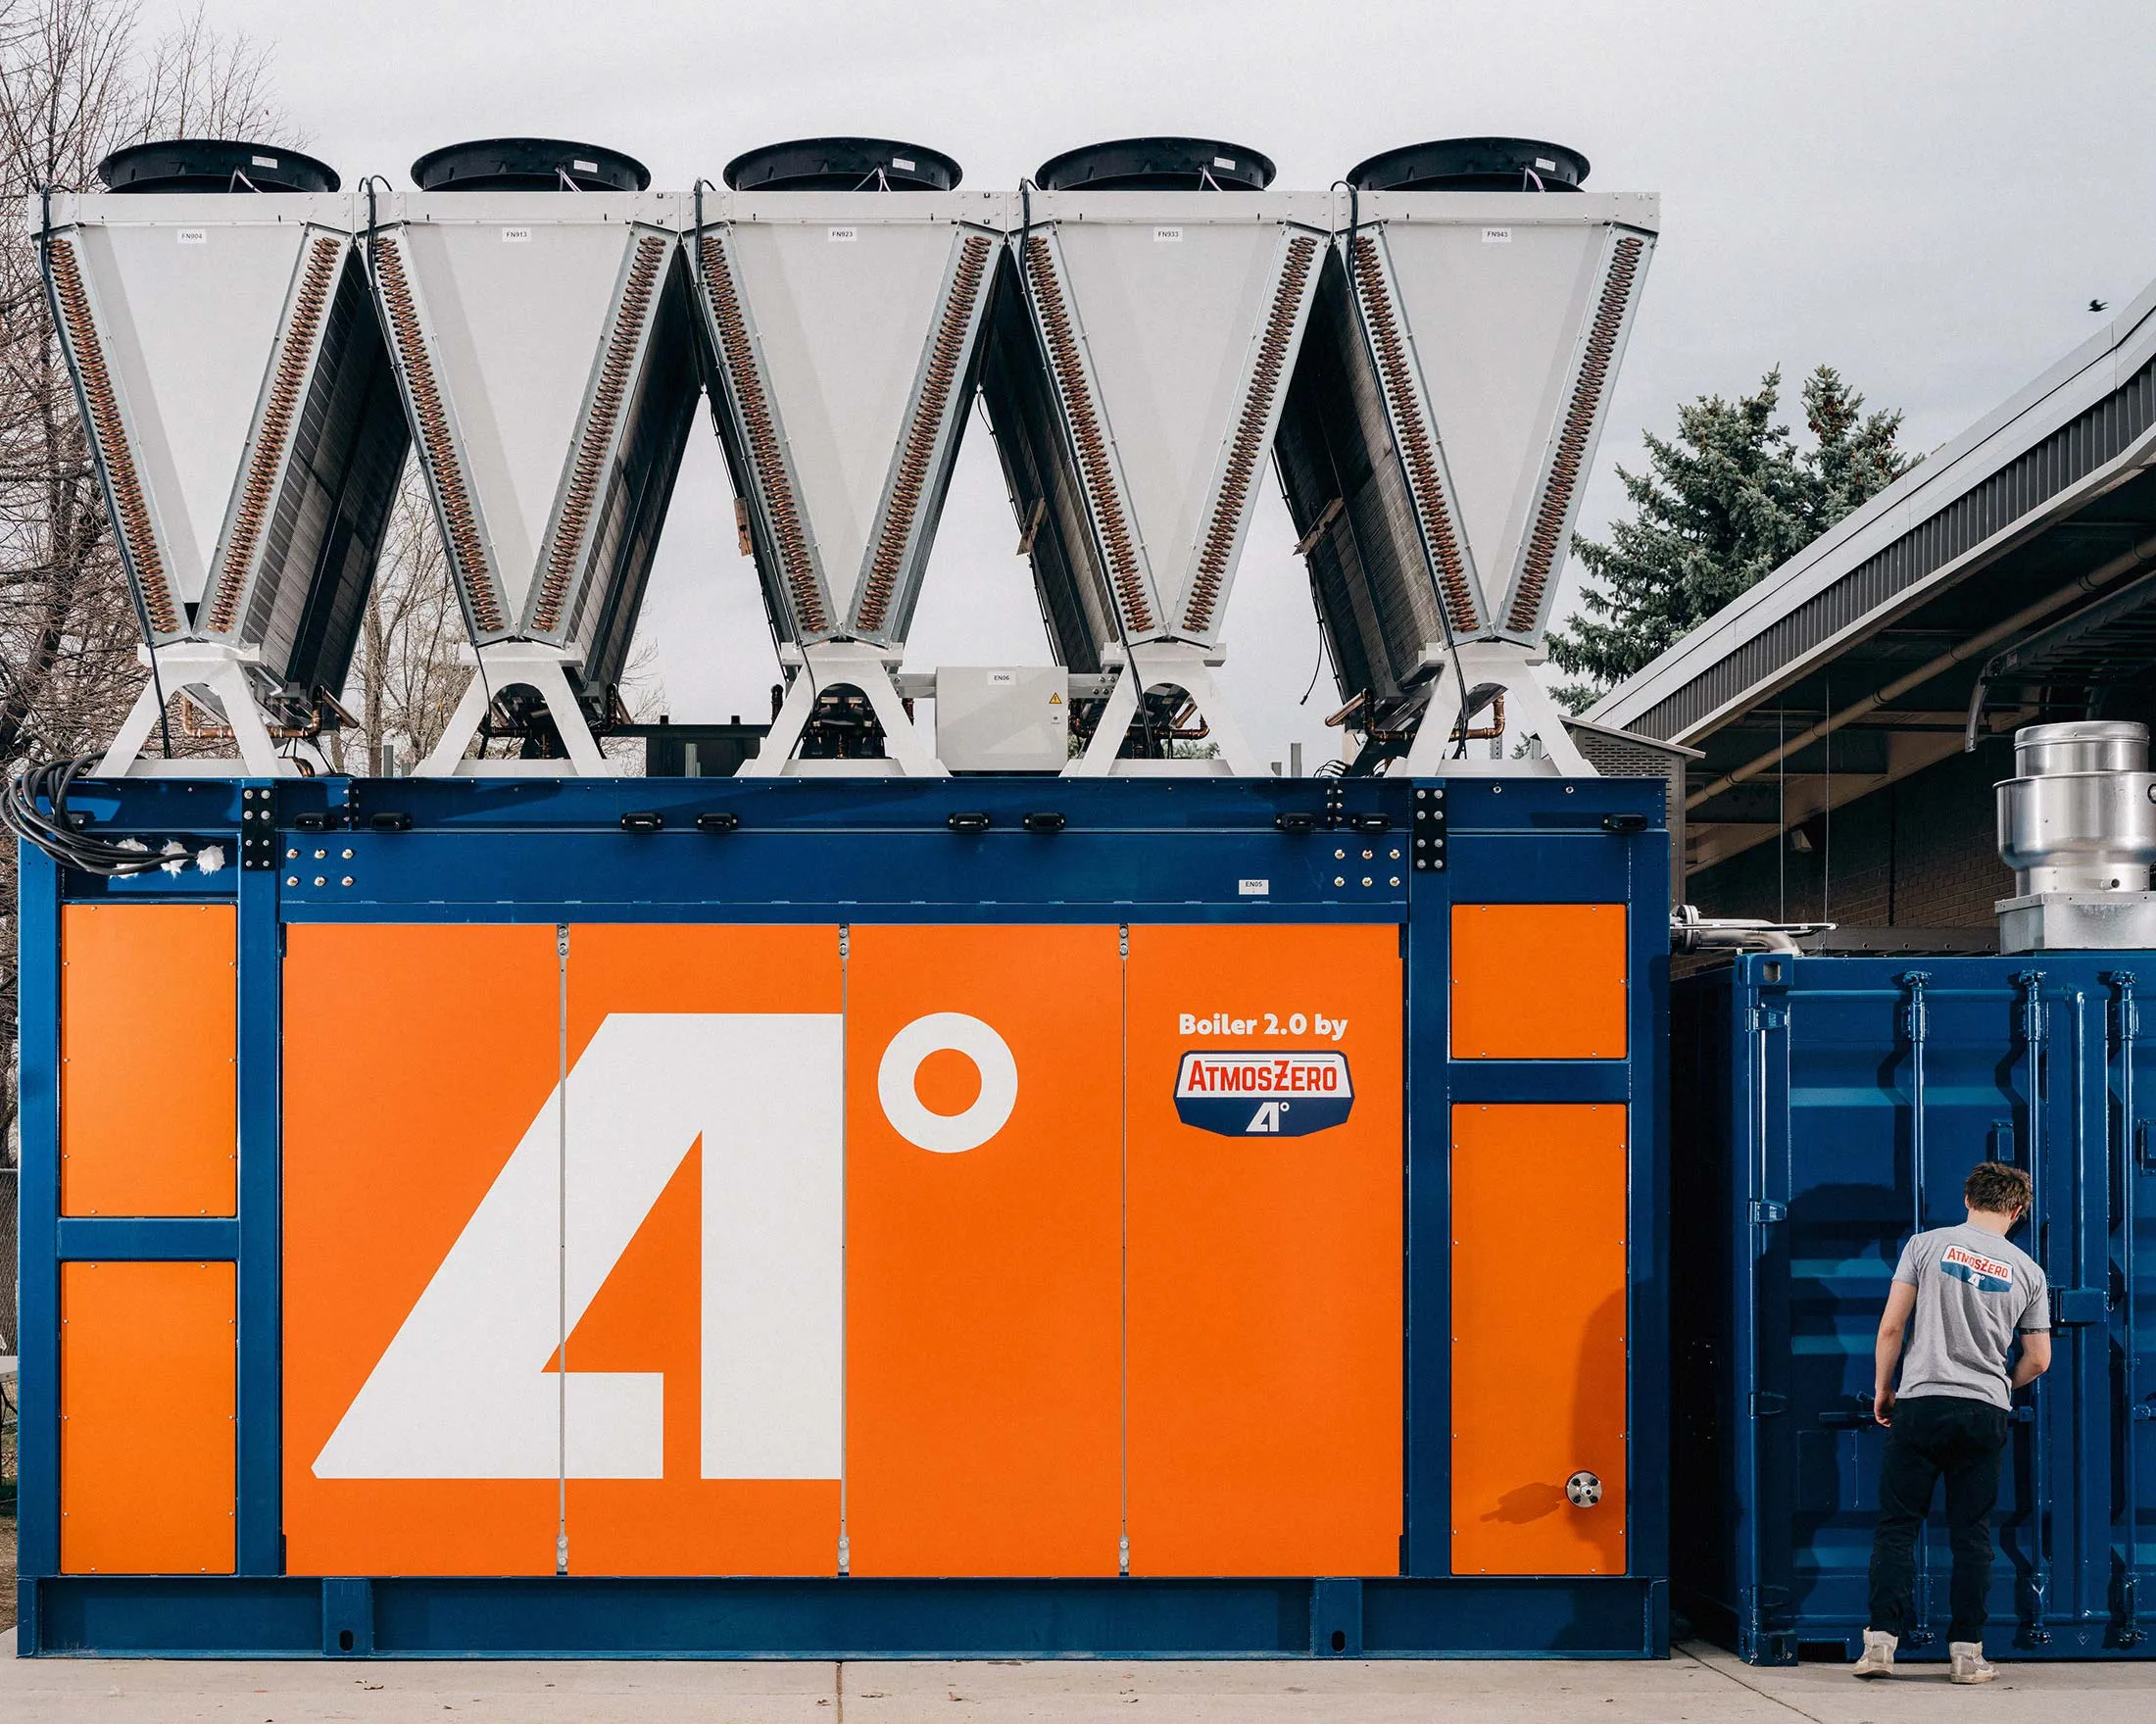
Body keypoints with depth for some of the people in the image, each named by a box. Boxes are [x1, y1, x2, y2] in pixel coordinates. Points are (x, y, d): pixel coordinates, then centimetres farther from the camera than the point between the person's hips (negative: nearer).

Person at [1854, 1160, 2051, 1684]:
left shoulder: (1927, 1245, 0)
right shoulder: (2027, 1271, 6)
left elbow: (1891, 1327, -2)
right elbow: (2038, 1360, 11)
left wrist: (1882, 1389, 12)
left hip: (1922, 1402, -1)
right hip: (1986, 1413, 1)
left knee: (1897, 1526, 3)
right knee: (1972, 1533, 6)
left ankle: (1881, 1641, -5)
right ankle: (1967, 1652, 4)